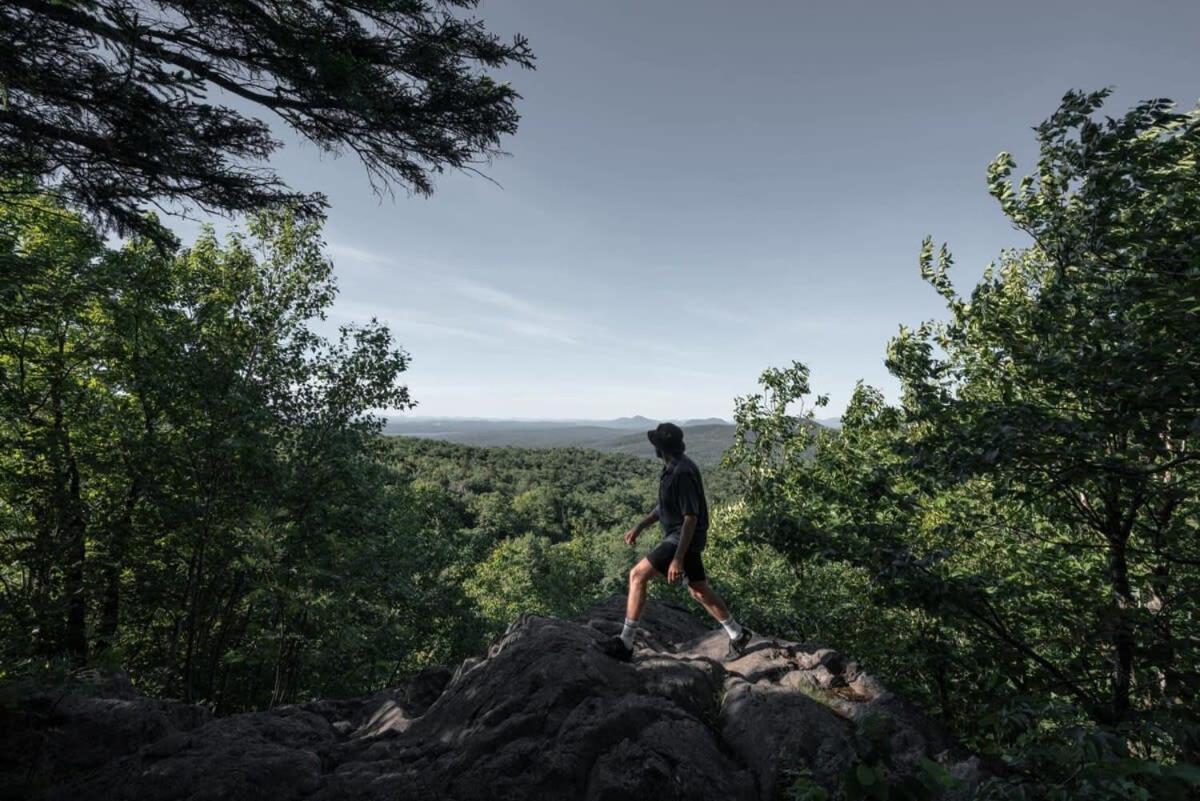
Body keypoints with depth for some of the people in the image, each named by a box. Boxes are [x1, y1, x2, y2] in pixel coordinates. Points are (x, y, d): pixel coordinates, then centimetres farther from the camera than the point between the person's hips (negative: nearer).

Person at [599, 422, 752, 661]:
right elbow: (664, 506, 19)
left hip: (683, 539, -10)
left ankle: (625, 643, -6)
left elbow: (691, 517, -25)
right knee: (699, 590, 18)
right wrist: (639, 527, 12)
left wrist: (678, 559, -26)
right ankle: (737, 635, 31)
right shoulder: (672, 468, 9)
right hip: (679, 537, 10)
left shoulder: (683, 473, -23)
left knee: (637, 576, -11)